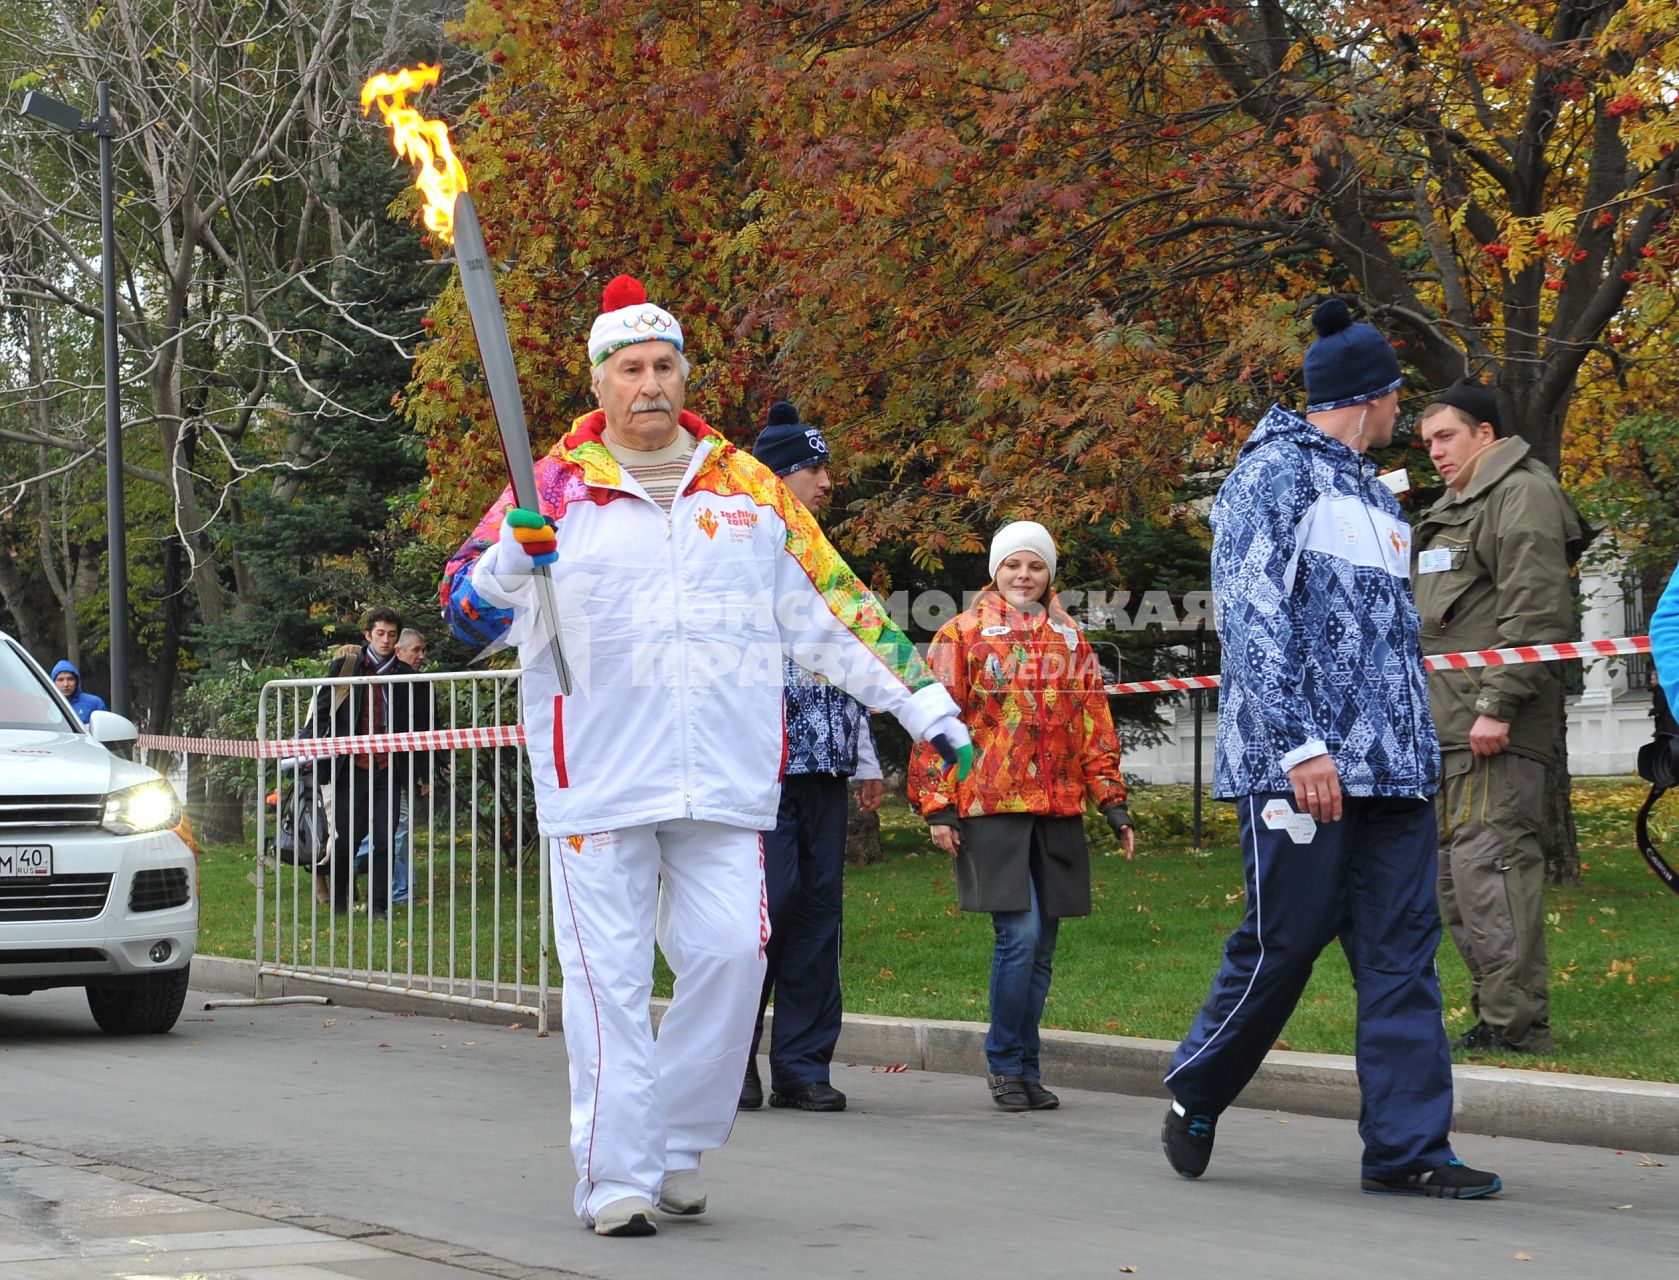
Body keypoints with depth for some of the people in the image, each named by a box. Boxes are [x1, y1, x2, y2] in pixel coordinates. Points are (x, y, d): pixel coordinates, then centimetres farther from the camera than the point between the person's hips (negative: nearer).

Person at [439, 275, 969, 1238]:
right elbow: (473, 615, -2)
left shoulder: (747, 485, 11)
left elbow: (832, 608, 15)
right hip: (598, 776, -2)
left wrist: (922, 699, 12)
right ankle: (618, 1176, 4)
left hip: (725, 780, 2)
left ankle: (681, 1144, 15)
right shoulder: (554, 491, 3)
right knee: (609, 977, -1)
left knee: (729, 955, -4)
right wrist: (515, 556, -23)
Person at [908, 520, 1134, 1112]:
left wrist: (1112, 801, 11)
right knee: (1020, 934, -13)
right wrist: (938, 806, -7)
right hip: (990, 808, -4)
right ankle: (1005, 1064, 2)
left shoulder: (1071, 641, 16)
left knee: (1041, 945, 6)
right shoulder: (962, 636, 3)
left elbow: (1095, 726, 18)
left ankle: (1025, 1068, 16)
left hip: (1058, 811, 4)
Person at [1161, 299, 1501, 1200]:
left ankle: (1406, 1148, 0)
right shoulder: (1275, 472, -4)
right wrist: (1300, 745, -21)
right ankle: (1195, 1098, 19)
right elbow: (1250, 613, -14)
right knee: (1282, 942, -3)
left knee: (1402, 949, 0)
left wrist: (1415, 746, 17)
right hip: (1302, 763, -8)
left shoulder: (1373, 494, 22)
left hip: (1392, 768, 8)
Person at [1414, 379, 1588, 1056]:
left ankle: (1517, 1024, -14)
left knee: (1488, 864, -15)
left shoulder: (1522, 493, -6)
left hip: (1496, 728, -11)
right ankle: (1491, 1015, 17)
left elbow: (1534, 614, -17)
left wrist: (1499, 707, -22)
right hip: (1447, 723, 11)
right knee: (1454, 874, 11)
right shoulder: (1453, 509, 25)